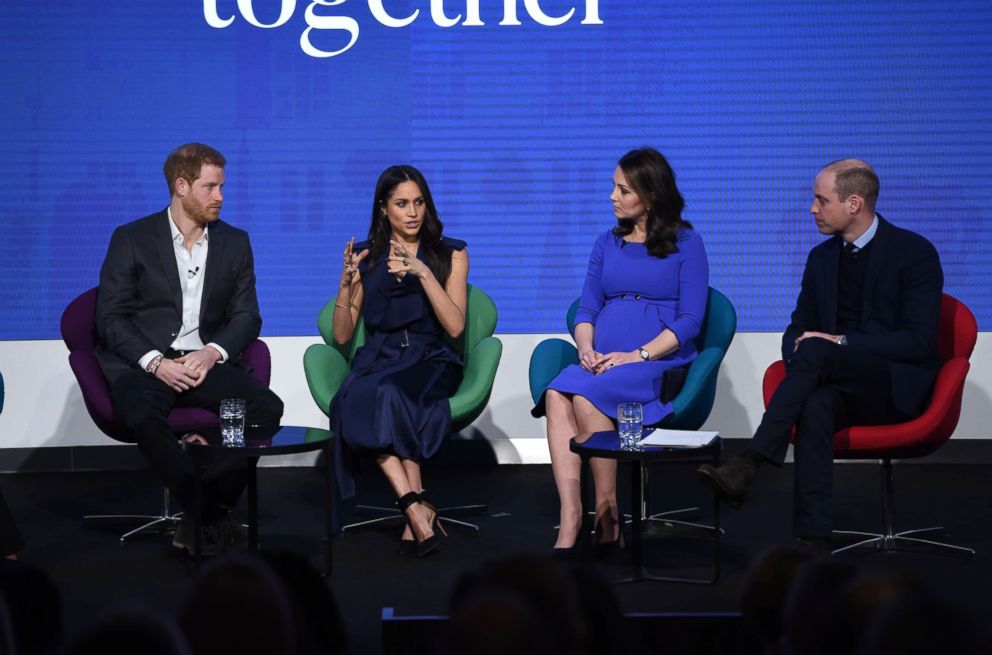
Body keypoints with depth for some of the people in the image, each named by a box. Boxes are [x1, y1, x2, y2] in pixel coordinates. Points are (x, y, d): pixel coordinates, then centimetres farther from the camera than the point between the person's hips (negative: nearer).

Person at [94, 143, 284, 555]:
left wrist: (212, 353, -11)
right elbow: (110, 318, -2)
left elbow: (246, 316, 10)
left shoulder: (234, 243, 14)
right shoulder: (131, 239, 4)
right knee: (141, 414, -38)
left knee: (267, 406, -26)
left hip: (206, 363, 3)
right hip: (142, 363, -3)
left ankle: (202, 515, -20)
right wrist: (156, 363, -17)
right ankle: (211, 516, -24)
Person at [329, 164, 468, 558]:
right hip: (377, 360, 2)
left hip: (430, 362, -2)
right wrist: (346, 283, -5)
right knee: (354, 400, -36)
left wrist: (423, 273, -14)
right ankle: (418, 507, -39)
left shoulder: (450, 254, 10)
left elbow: (455, 326, -4)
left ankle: (412, 510, -35)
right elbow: (342, 336, 12)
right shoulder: (365, 257, 14)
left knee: (389, 394, -37)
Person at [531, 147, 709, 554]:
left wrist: (637, 355, -14)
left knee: (586, 395, -33)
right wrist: (586, 349, -5)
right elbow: (586, 310, 17)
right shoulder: (607, 243, 20)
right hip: (603, 363, 4)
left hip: (662, 364, -4)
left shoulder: (685, 243, 5)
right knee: (557, 393, -30)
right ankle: (570, 516, -37)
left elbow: (689, 320, -3)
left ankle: (607, 512, -22)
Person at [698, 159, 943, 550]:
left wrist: (841, 343, -19)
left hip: (898, 389, -4)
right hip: (843, 389, 5)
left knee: (815, 350, -32)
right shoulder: (821, 258, 13)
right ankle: (812, 540, -42)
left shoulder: (915, 252, -6)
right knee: (816, 405, -34)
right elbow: (799, 329, 17)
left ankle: (749, 464, -37)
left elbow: (920, 341, -13)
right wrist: (799, 360, -9)